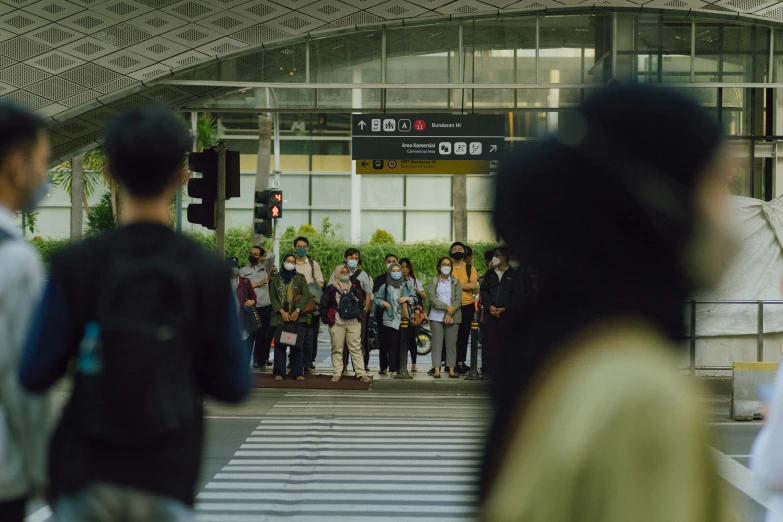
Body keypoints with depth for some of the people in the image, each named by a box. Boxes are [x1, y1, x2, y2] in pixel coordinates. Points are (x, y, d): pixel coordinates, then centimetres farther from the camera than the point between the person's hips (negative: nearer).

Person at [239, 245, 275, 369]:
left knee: (263, 335, 4)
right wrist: (259, 283, -3)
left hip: (265, 307, 1)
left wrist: (263, 248, 12)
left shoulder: (264, 268, 14)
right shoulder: (243, 270, 13)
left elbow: (271, 256, -4)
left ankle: (262, 359, 11)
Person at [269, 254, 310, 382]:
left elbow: (306, 294, 0)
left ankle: (297, 372, 3)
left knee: (296, 345, -1)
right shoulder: (276, 278, 11)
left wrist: (297, 311, -11)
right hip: (280, 317, 0)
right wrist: (281, 311, -8)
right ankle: (279, 372, 2)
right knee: (280, 345, -2)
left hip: (297, 317, 0)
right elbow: (272, 297, 5)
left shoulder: (300, 278, 9)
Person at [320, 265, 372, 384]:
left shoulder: (354, 287, 13)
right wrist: (328, 319, -3)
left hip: (353, 323, 2)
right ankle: (337, 374, 6)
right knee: (337, 349, 1)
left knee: (356, 349, -1)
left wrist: (359, 315, 6)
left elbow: (361, 303, 20)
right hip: (337, 323, -2)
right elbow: (323, 306, 4)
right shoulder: (331, 289, 4)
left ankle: (361, 374, -2)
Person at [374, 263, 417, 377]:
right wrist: (383, 303, -5)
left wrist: (407, 298, -6)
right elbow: (377, 299, 14)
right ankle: (393, 370, 0)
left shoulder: (408, 285, 10)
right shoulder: (385, 287, 7)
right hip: (391, 320, -1)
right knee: (393, 345, -4)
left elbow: (415, 298, 13)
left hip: (405, 319, 1)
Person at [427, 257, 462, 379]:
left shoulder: (456, 282, 9)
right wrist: (446, 307, -13)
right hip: (436, 317, -1)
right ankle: (436, 370, -6)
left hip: (453, 317, 1)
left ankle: (452, 370, 2)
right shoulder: (433, 281, 7)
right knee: (437, 343, -4)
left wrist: (449, 314, -11)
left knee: (451, 343, 0)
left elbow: (458, 300, 1)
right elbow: (431, 298, -4)